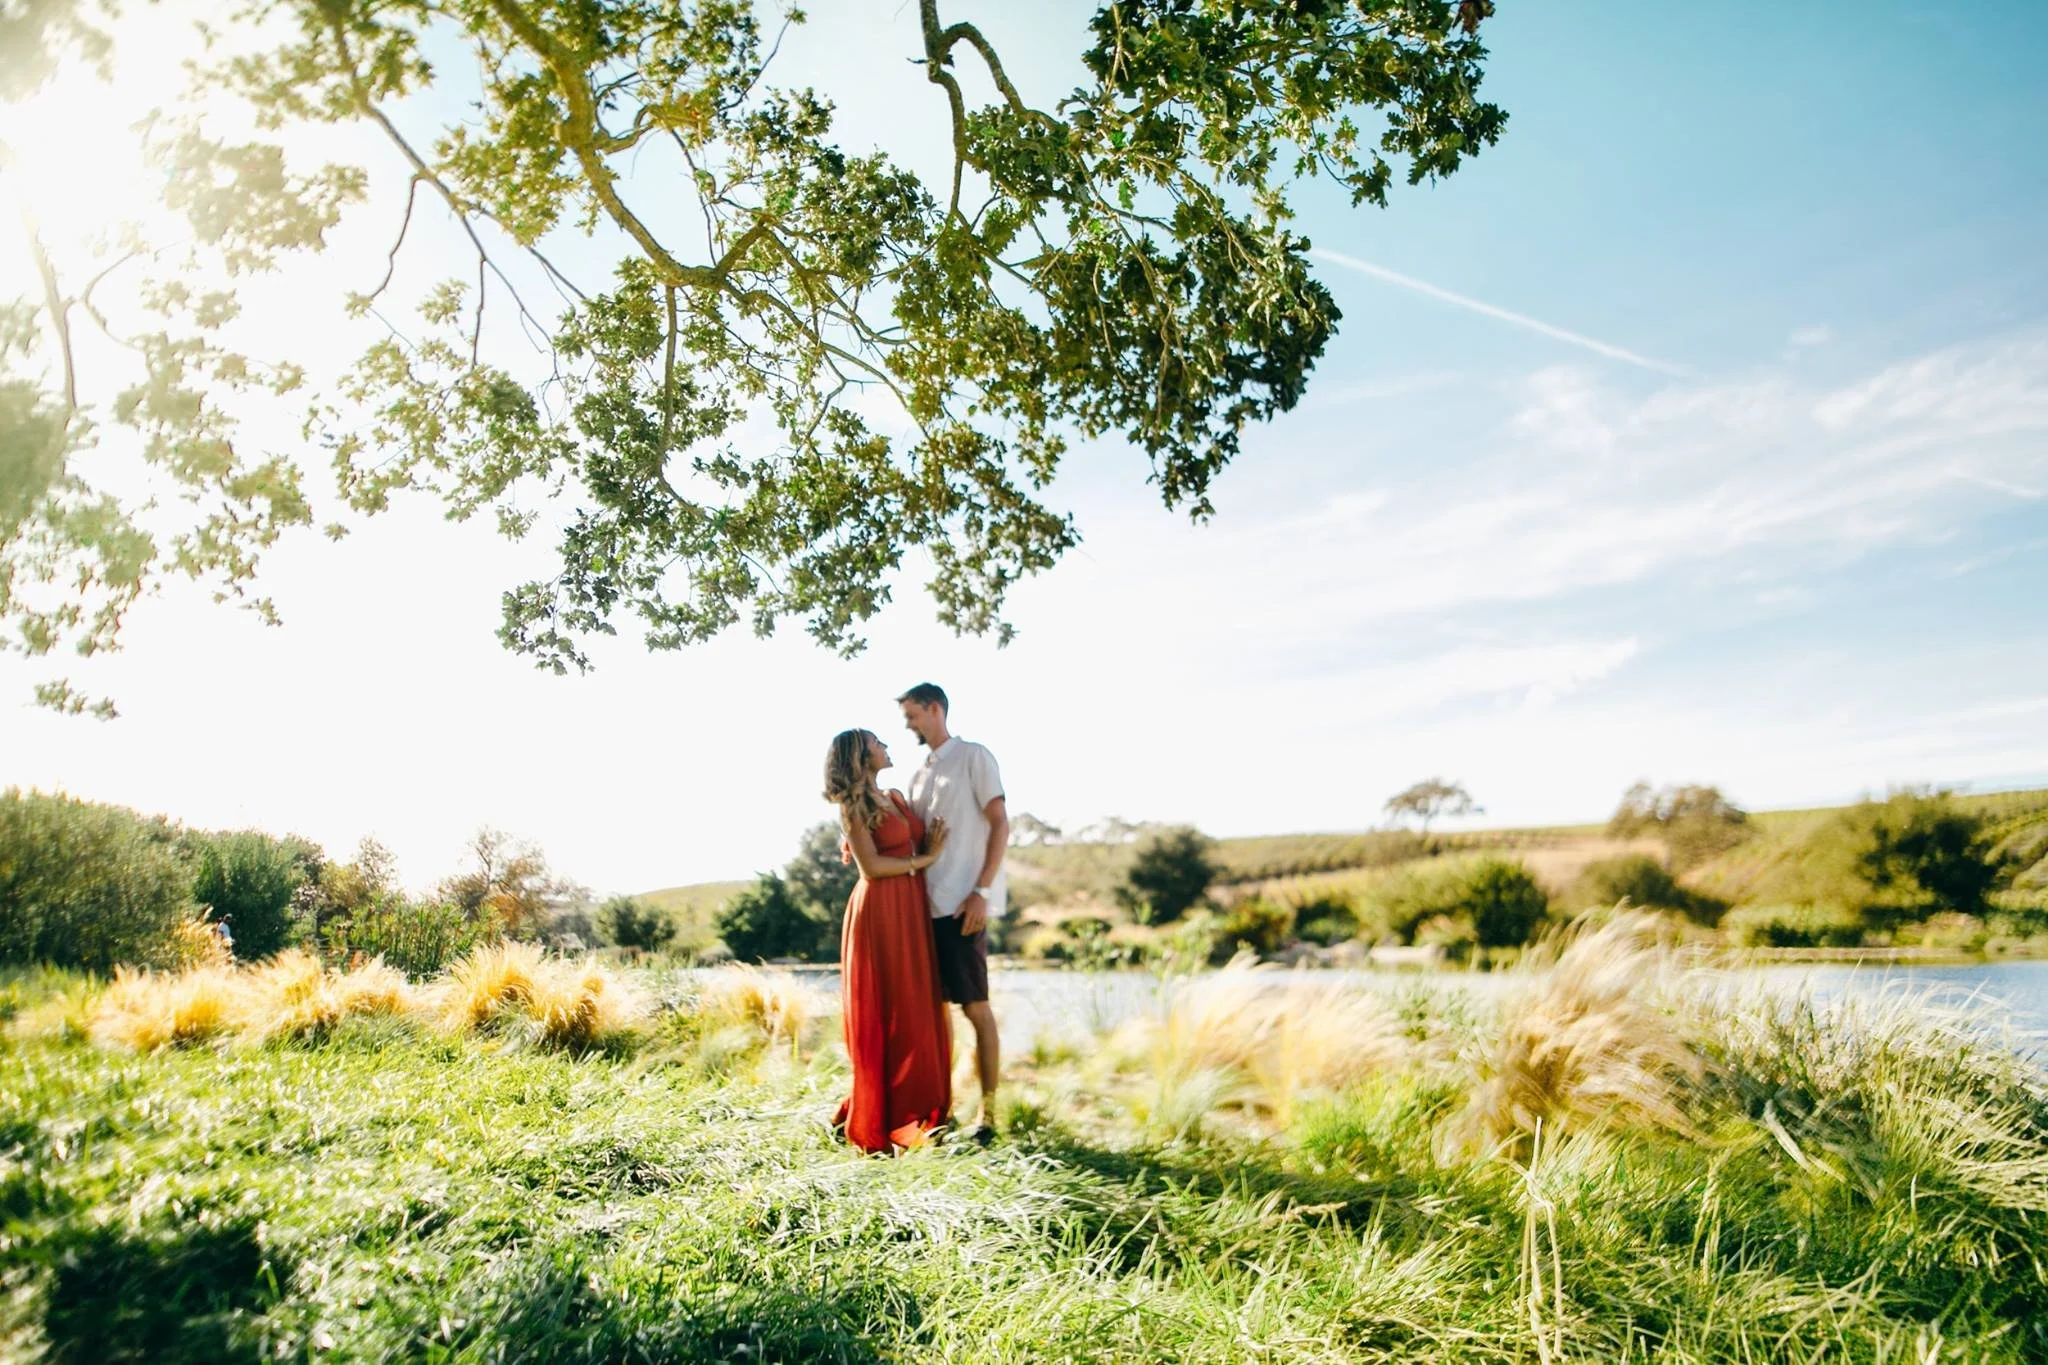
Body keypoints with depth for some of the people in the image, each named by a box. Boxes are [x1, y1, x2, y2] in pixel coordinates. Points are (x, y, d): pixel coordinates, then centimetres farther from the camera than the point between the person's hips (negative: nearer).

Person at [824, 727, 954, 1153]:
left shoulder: (896, 796, 17)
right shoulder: (853, 806, -4)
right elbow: (871, 867, -11)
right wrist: (926, 859, -7)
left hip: (913, 910, 7)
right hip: (880, 913, -7)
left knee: (918, 1012, 8)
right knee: (886, 1017, -3)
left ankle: (916, 1112, 17)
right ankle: (887, 1122, 7)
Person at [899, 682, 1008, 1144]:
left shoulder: (974, 757, -1)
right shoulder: (920, 776, 20)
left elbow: (1000, 824, -7)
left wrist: (981, 891, -16)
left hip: (962, 906, -7)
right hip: (926, 904, 7)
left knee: (975, 1007, -3)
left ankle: (988, 1113, 4)